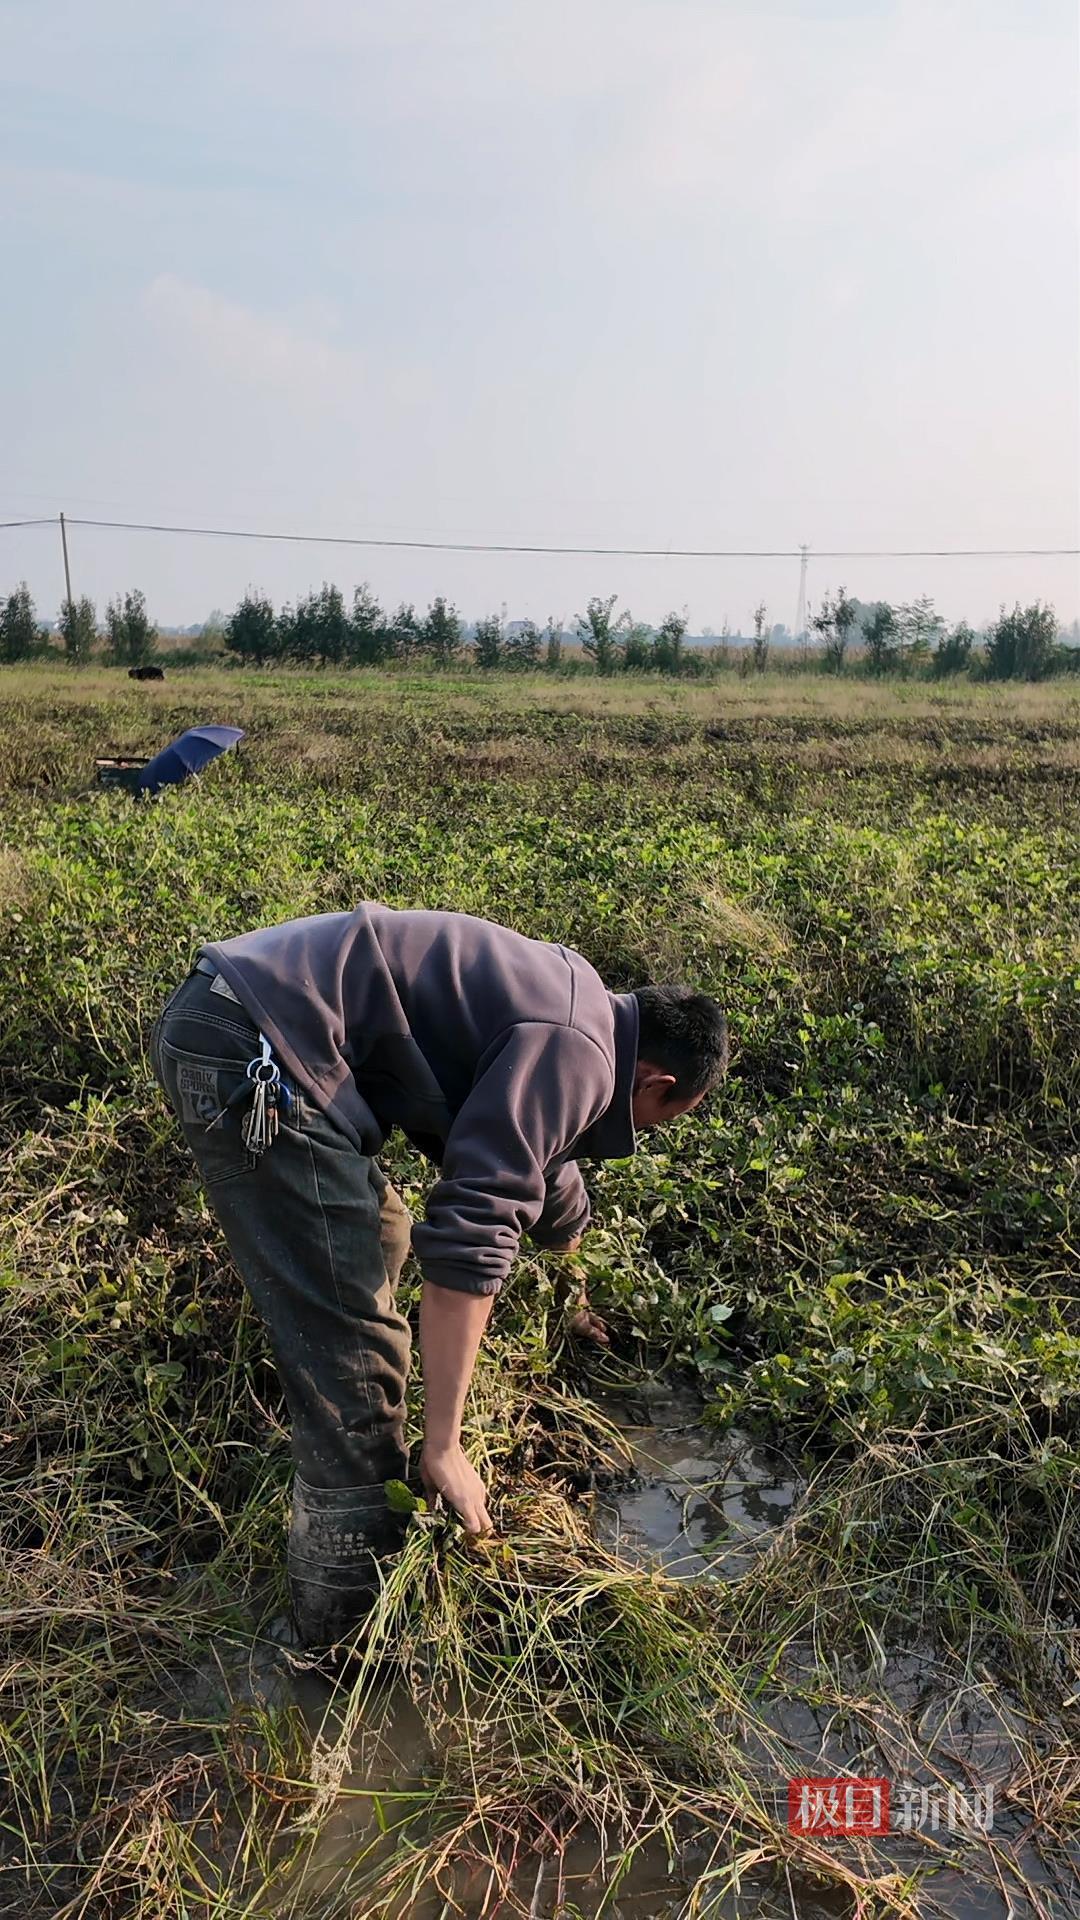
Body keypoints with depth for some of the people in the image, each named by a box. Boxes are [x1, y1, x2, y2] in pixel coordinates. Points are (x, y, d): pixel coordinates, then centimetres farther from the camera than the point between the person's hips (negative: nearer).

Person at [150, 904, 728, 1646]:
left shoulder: (570, 1004, 19)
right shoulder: (574, 1056, -10)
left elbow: (536, 1160, 37)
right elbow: (469, 1238, -18)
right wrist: (444, 1448, -12)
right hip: (251, 1053, -11)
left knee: (376, 1241, 25)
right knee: (353, 1341, -5)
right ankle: (351, 1618, 10)